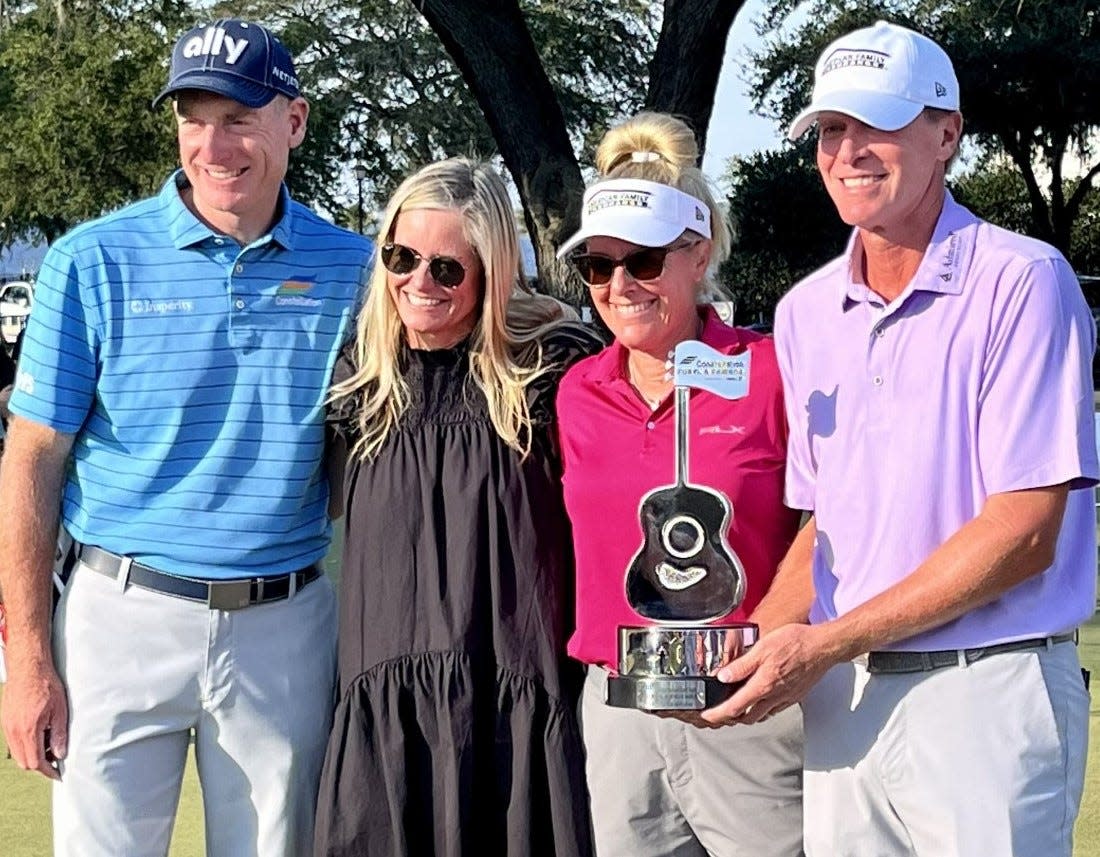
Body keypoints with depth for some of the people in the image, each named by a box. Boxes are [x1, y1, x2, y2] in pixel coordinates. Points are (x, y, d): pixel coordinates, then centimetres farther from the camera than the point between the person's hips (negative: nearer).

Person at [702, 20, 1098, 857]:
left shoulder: (1021, 282, -9)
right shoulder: (805, 312, 11)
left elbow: (1023, 533, -14)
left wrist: (825, 643, -15)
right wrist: (757, 644, -1)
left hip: (987, 693, -5)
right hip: (842, 696, 5)